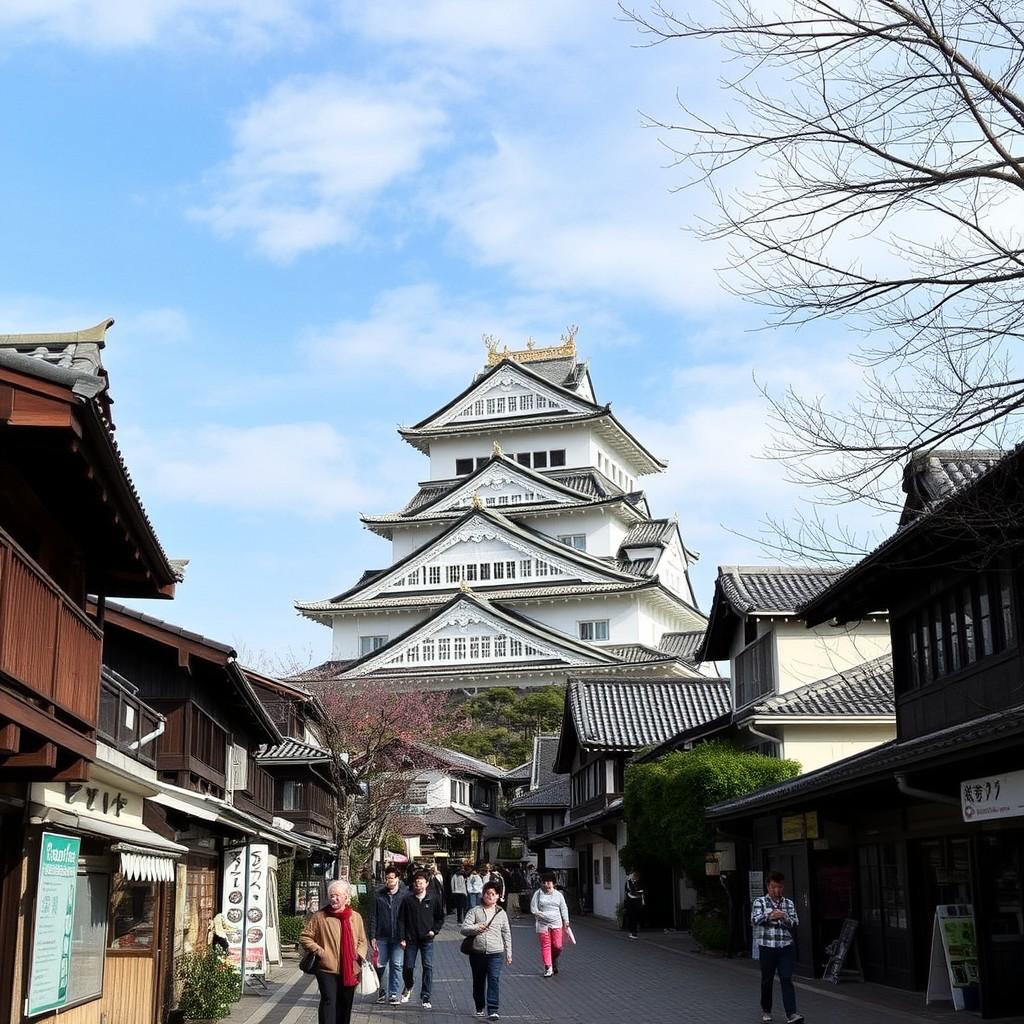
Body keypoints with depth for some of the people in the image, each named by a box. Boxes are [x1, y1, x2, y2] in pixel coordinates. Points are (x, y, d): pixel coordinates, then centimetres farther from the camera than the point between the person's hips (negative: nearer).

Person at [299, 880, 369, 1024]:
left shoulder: (355, 917, 8)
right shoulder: (320, 916, -4)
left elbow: (362, 941, 17)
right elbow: (305, 937, -1)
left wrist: (360, 954, -2)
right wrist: (318, 950, -12)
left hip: (350, 971, 4)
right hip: (327, 969, -4)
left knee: (345, 1006, 14)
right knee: (329, 1001, -14)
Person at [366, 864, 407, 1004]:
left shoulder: (405, 895, -3)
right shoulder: (378, 895, 2)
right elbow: (373, 917, 4)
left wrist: (405, 937, -6)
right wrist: (372, 936, -2)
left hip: (398, 937, -2)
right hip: (382, 936, 2)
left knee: (396, 965, 2)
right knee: (380, 965, 6)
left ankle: (393, 994, 11)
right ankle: (381, 991, 25)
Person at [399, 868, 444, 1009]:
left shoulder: (433, 900, 0)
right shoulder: (407, 900, -1)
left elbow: (440, 917, 12)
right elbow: (402, 920, 1)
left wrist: (434, 930, -2)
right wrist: (402, 938, -4)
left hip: (427, 939, 0)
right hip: (411, 939, 0)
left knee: (428, 967, -5)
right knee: (408, 966, 5)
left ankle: (425, 997, 3)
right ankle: (408, 987, 36)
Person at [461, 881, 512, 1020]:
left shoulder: (501, 913, 9)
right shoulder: (475, 911, 5)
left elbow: (506, 934, 13)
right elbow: (464, 929, 0)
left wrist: (508, 952, 10)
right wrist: (477, 928, -17)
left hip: (495, 953, -1)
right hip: (477, 953, 1)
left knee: (494, 980, -14)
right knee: (478, 982, 12)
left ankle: (493, 1010, -15)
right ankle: (480, 1008, 29)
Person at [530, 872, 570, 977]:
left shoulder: (558, 894, 7)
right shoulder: (538, 894, -1)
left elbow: (564, 908, 13)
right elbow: (533, 909, -2)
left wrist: (566, 921, 6)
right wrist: (543, 915, -12)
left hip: (556, 924, 2)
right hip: (543, 924, -2)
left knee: (557, 946, -1)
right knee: (545, 946, -2)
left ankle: (554, 961, 28)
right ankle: (548, 967, 6)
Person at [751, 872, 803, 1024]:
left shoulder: (789, 904, 9)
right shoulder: (760, 902, 1)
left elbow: (795, 923, 2)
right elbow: (754, 920, -12)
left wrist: (785, 918, -20)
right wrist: (769, 916, -30)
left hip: (785, 947, 1)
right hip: (767, 947, -1)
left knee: (787, 980, -7)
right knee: (767, 980, 8)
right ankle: (766, 1011, 24)